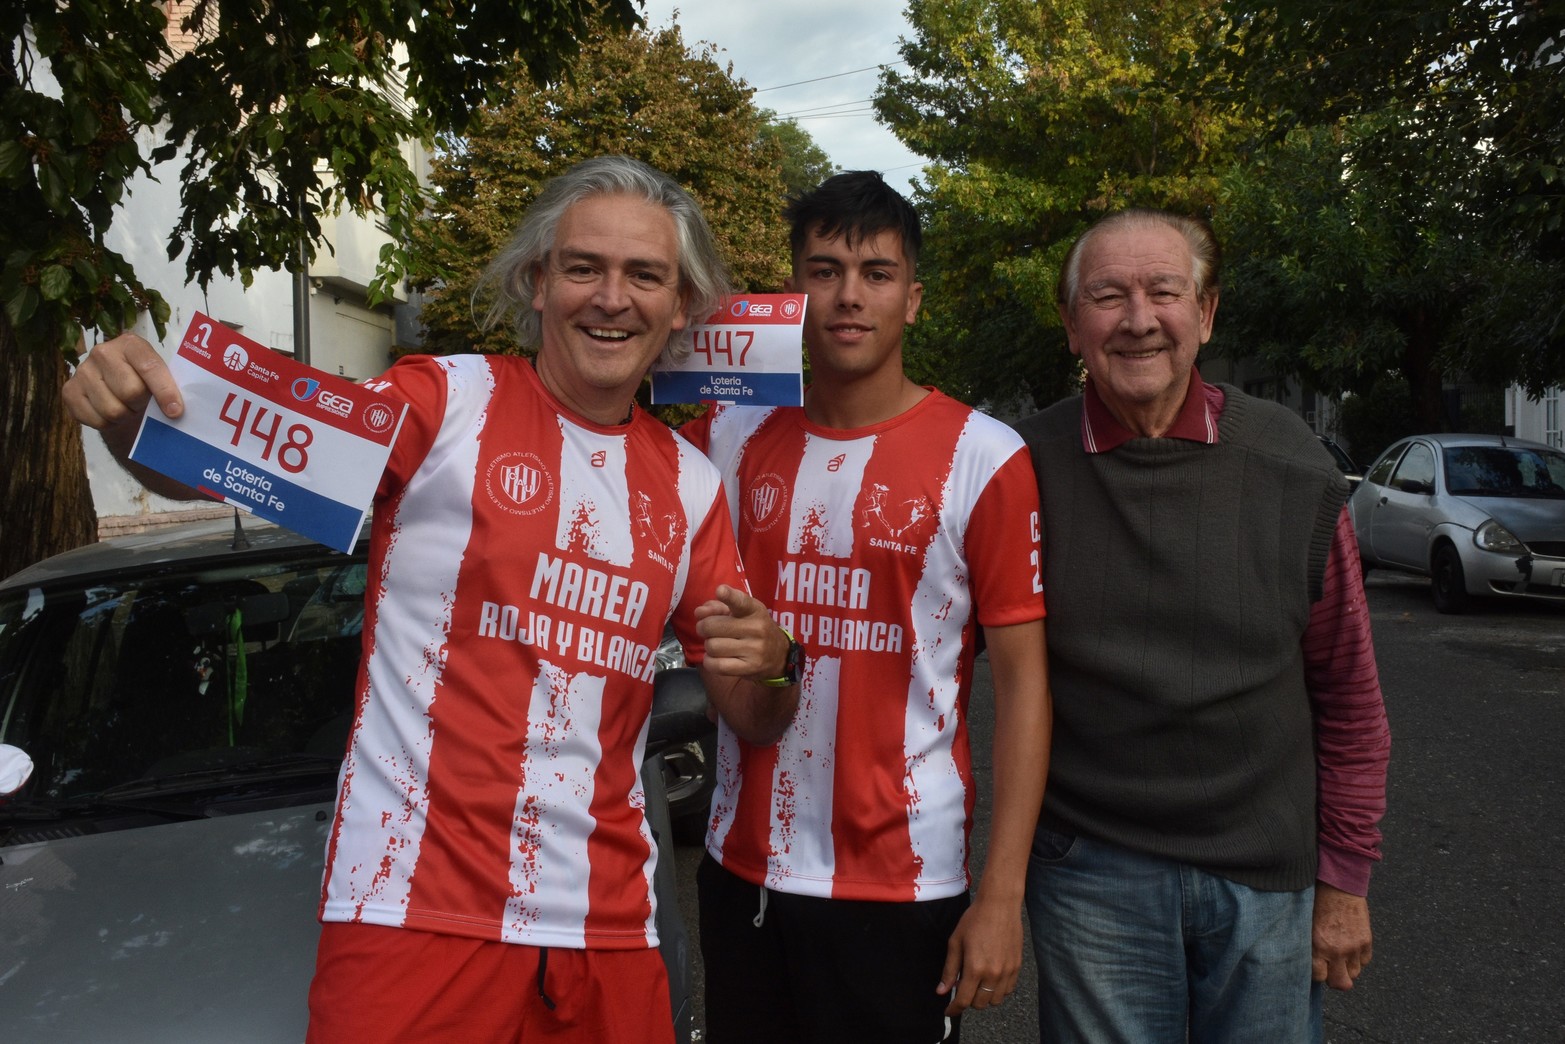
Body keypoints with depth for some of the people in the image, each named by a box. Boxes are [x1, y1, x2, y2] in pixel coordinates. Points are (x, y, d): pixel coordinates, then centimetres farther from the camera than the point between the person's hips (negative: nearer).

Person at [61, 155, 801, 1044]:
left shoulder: (691, 484, 8)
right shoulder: (446, 400, -4)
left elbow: (754, 722, 12)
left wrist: (769, 666, -9)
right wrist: (130, 413, -35)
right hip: (418, 912, -4)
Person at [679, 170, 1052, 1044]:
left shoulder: (983, 457, -8)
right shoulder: (733, 438, 2)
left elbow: (1022, 678, -8)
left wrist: (1003, 895, -12)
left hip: (901, 883, -3)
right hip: (744, 866, 4)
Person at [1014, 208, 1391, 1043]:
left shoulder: (1292, 466, -4)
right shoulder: (1026, 469, -8)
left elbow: (1348, 696, 3)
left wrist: (1344, 880, 5)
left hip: (1268, 877, 1)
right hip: (1091, 872, -1)